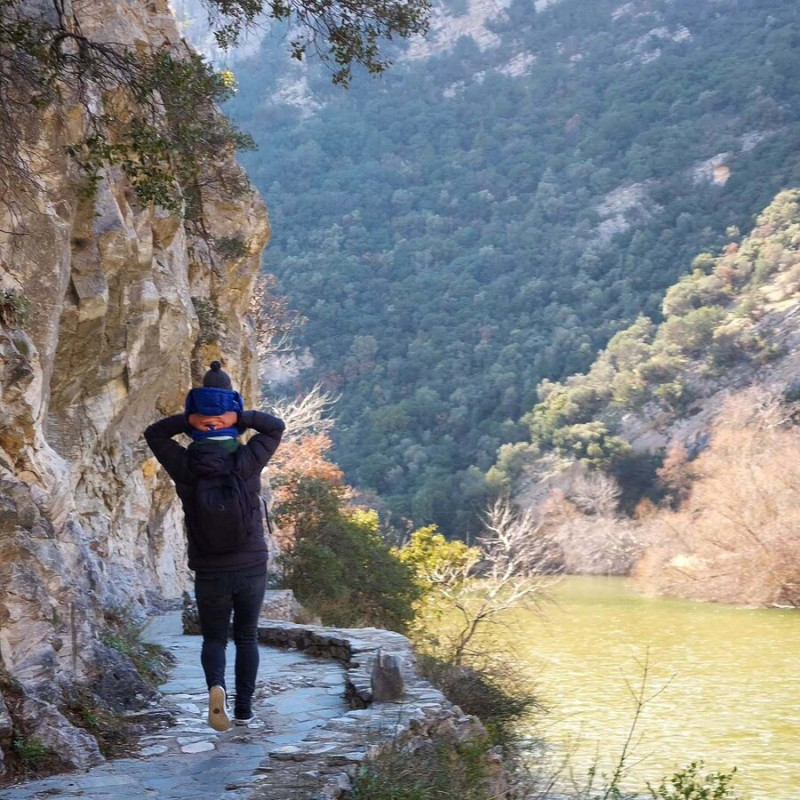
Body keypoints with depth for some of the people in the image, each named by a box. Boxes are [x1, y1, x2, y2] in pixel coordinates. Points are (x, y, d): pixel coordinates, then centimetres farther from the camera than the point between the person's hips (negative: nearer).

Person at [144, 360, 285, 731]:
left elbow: (153, 433, 5)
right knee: (247, 637, 19)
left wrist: (188, 419, -11)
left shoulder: (185, 467, -10)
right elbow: (276, 426, 1)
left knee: (213, 639, 15)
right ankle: (244, 708, 18)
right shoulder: (247, 462, -13)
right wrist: (239, 417, -12)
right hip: (252, 568, 0)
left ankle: (216, 687, -14)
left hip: (210, 573, 0)